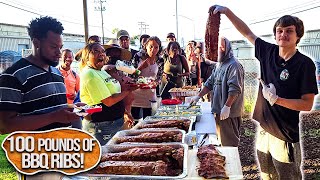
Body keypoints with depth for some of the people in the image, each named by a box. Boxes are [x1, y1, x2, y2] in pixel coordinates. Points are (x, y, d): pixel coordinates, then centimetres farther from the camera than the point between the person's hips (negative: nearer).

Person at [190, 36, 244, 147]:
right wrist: (198, 96, 13)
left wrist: (227, 106, -24)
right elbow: (210, 83, 20)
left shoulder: (234, 65, -14)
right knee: (222, 139, 18)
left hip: (229, 112, -9)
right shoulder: (219, 64, 16)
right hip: (218, 110, 9)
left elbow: (235, 89, -21)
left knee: (229, 142, -1)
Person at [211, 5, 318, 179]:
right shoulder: (269, 52, 0)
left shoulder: (305, 64, -14)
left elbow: (307, 104, -14)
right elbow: (247, 32, 10)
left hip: (285, 135, -5)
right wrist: (227, 11, 4)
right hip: (264, 129, 5)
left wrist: (277, 99, -27)